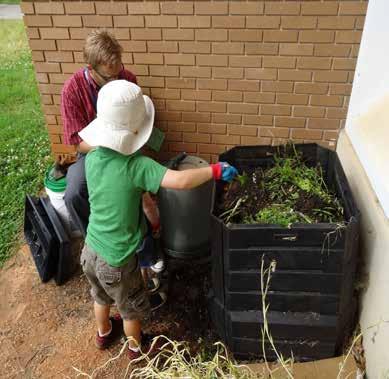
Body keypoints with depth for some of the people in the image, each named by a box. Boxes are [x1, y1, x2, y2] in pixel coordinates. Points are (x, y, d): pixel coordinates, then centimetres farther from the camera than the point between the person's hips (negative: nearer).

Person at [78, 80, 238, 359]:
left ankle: (104, 333, 60)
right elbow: (180, 181, -41)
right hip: (117, 260, -6)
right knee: (131, 308, 23)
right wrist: (215, 170, -26)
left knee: (102, 296, 33)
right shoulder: (137, 166, -30)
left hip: (91, 249, 6)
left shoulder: (92, 158, -10)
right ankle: (136, 347, 49)